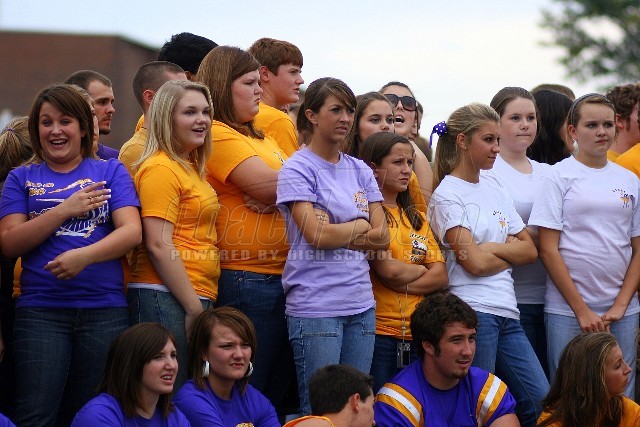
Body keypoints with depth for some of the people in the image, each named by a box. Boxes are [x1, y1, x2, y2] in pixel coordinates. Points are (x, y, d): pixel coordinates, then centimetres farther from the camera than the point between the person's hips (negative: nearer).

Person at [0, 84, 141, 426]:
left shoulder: (111, 172, 10)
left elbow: (132, 231, -4)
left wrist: (84, 256, -21)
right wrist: (66, 210, -10)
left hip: (104, 310, 0)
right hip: (40, 311, 0)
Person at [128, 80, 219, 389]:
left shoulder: (192, 169, 19)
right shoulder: (161, 169, -8)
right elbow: (158, 245, -15)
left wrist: (200, 303, 16)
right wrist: (193, 306, -15)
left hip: (196, 299, 9)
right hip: (165, 298, -9)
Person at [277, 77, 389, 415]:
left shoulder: (360, 171, 14)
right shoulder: (298, 169, -3)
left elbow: (382, 237, 6)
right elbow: (316, 235, -13)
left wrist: (335, 232, -7)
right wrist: (362, 225, 1)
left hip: (360, 303, 6)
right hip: (315, 306, -6)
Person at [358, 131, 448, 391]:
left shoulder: (416, 219, 18)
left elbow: (441, 276, 9)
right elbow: (388, 270, -15)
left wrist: (402, 283, -7)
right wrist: (423, 270, 5)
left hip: (416, 333, 6)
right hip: (379, 331, -6)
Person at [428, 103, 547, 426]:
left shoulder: (494, 190, 17)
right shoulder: (447, 196, -4)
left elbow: (529, 250, 11)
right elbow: (474, 262, -13)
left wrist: (492, 248, -4)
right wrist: (511, 253, 3)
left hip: (507, 313, 7)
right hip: (473, 311, -7)